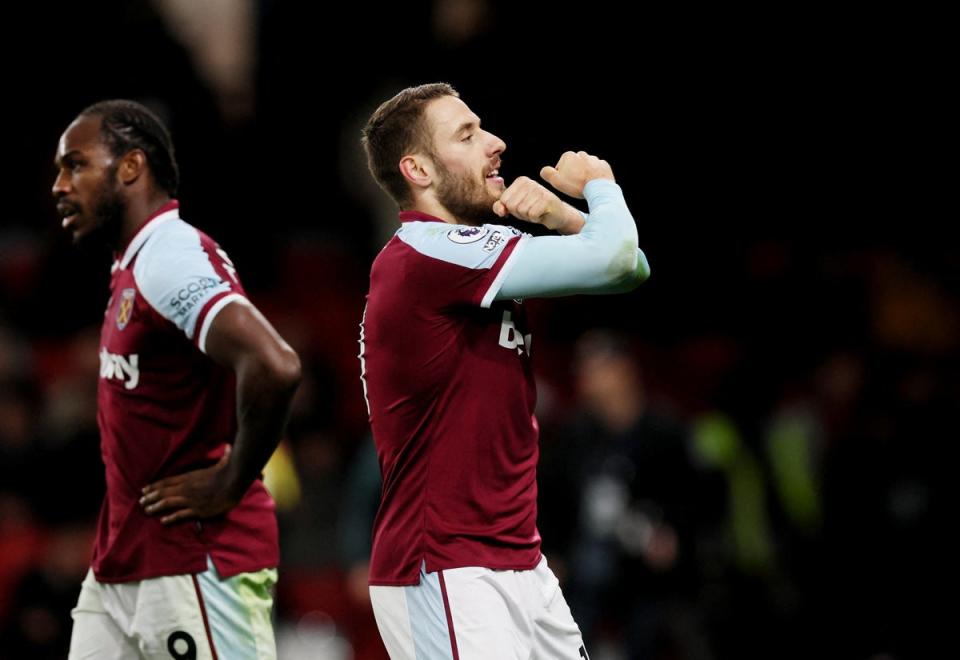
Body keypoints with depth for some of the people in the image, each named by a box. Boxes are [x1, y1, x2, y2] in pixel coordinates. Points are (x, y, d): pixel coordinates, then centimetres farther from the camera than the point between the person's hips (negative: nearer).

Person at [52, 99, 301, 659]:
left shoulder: (170, 258, -16)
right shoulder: (133, 267, 16)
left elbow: (274, 367, -31)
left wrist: (228, 486, -19)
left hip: (198, 567, -10)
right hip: (120, 568, 10)